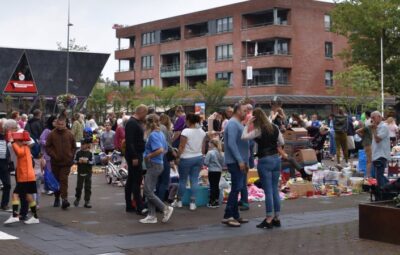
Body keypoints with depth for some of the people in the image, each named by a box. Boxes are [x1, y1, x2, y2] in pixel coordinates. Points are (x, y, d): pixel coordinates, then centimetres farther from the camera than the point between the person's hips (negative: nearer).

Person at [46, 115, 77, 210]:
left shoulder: (69, 134, 2)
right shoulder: (52, 134, -2)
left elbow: (74, 147, 11)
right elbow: (47, 147, 0)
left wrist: (71, 156, 2)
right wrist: (53, 155, -11)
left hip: (66, 162, -1)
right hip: (55, 162, 1)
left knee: (64, 180, -9)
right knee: (56, 180, 12)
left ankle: (64, 199, -15)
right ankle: (56, 198, 27)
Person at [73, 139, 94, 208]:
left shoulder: (90, 153, -3)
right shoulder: (78, 153, 1)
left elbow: (93, 162, -6)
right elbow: (74, 160, 4)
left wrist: (87, 162, -20)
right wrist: (78, 161, -15)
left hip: (88, 173, -1)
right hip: (80, 172, 1)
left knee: (88, 188, 2)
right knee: (79, 187, 7)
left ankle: (87, 202, 7)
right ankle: (77, 199, 29)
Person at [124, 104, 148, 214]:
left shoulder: (136, 123, 16)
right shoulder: (132, 123, -16)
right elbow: (129, 142, -23)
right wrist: (134, 157, -26)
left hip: (136, 155, 11)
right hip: (134, 156, -11)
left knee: (131, 181, 13)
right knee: (136, 181, -9)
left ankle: (129, 206, 19)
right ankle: (140, 207, -9)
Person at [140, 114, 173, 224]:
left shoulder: (153, 135, -16)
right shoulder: (161, 133, 12)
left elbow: (160, 150, -27)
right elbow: (165, 149, 20)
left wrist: (149, 156, -16)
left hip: (153, 165, -10)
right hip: (159, 164, 10)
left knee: (147, 191, -6)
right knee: (149, 191, 11)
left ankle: (166, 209, -3)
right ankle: (151, 216, 12)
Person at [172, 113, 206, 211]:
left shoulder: (186, 131, -14)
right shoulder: (202, 132, 4)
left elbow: (181, 147, -14)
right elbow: (203, 147, 9)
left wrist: (178, 157, -6)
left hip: (186, 158, -5)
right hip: (198, 158, 5)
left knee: (182, 179, 8)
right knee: (194, 180, 6)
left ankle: (179, 201, 20)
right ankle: (192, 203, 6)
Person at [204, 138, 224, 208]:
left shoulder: (210, 153, -13)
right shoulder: (221, 153, 6)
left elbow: (206, 162, -14)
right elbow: (223, 163, 10)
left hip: (212, 171, -6)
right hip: (219, 171, 6)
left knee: (212, 186, -2)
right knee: (217, 186, 12)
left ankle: (212, 202, 1)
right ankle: (217, 201, 17)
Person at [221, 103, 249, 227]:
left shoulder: (238, 124, 18)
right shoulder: (233, 124, -13)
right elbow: (231, 144, -22)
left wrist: (245, 161, 19)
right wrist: (240, 160, -22)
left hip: (239, 162, 10)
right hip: (235, 162, -10)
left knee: (237, 189, 11)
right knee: (236, 188, -11)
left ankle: (235, 215, 16)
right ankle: (227, 216, -9)